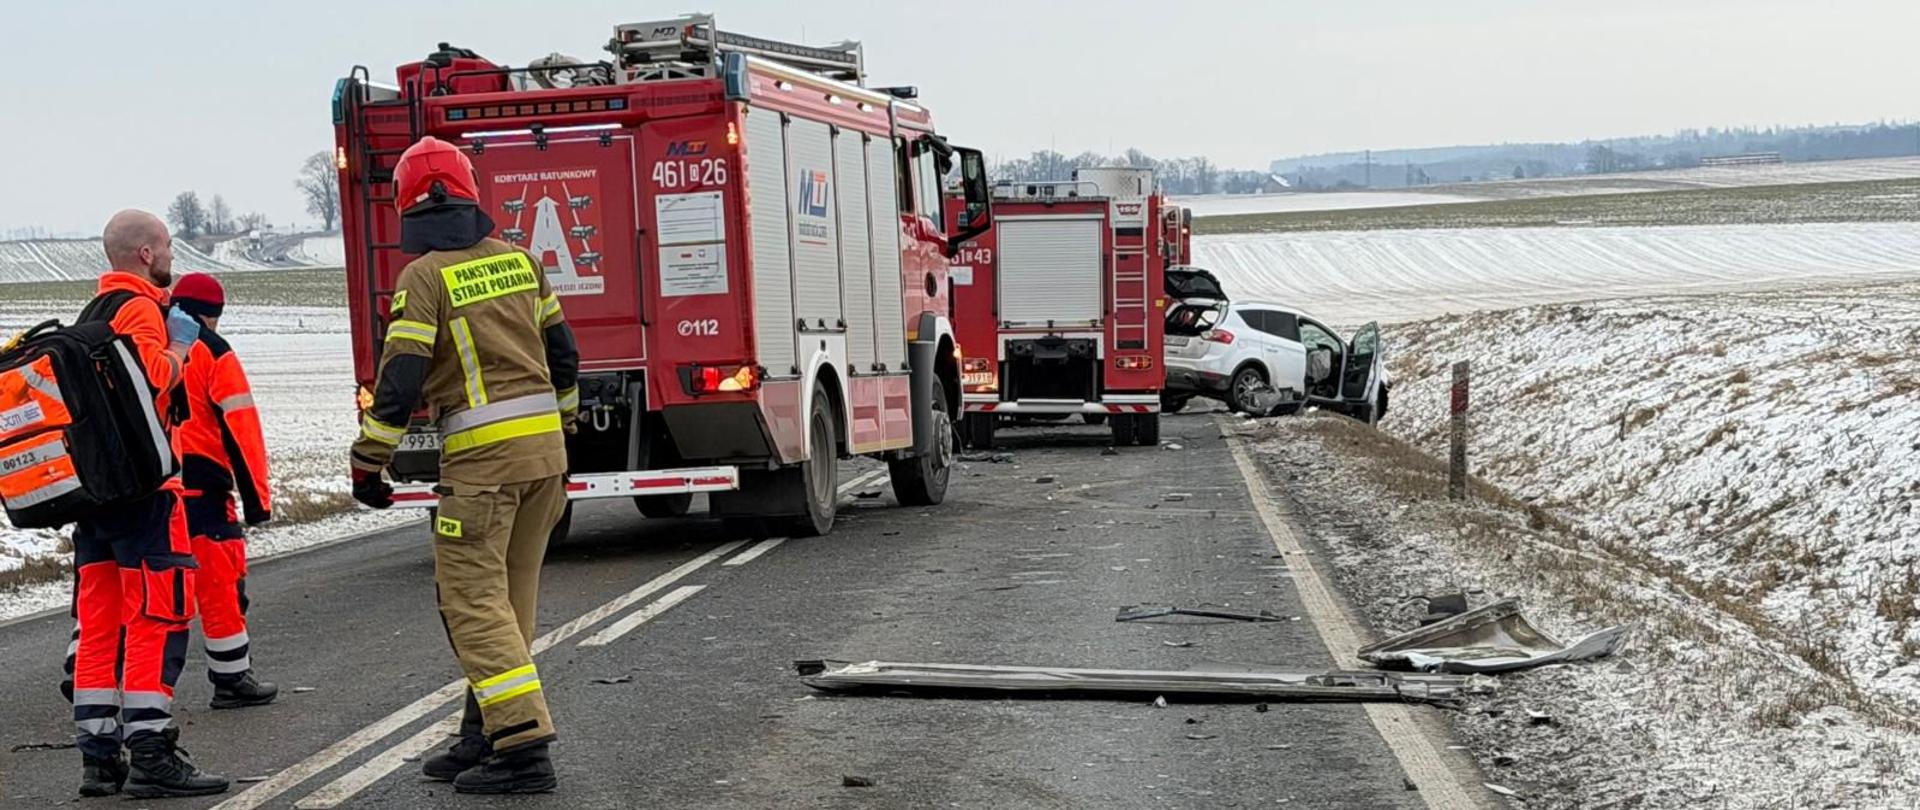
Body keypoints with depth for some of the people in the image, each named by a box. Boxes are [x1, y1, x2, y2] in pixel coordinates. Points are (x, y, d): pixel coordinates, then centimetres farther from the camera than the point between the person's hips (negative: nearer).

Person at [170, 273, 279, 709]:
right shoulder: (211, 352, -4)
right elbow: (239, 428, -9)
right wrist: (256, 494, -6)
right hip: (197, 487, -6)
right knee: (221, 583, 2)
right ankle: (232, 680, 7)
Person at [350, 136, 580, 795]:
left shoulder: (425, 276, -8)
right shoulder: (518, 260, 10)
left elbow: (400, 378, -13)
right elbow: (562, 352, 16)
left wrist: (368, 463, -4)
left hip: (482, 455, -7)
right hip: (544, 445, 7)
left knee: (474, 599, -3)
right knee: (509, 597, 14)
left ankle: (524, 748, -8)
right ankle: (485, 736, 21)